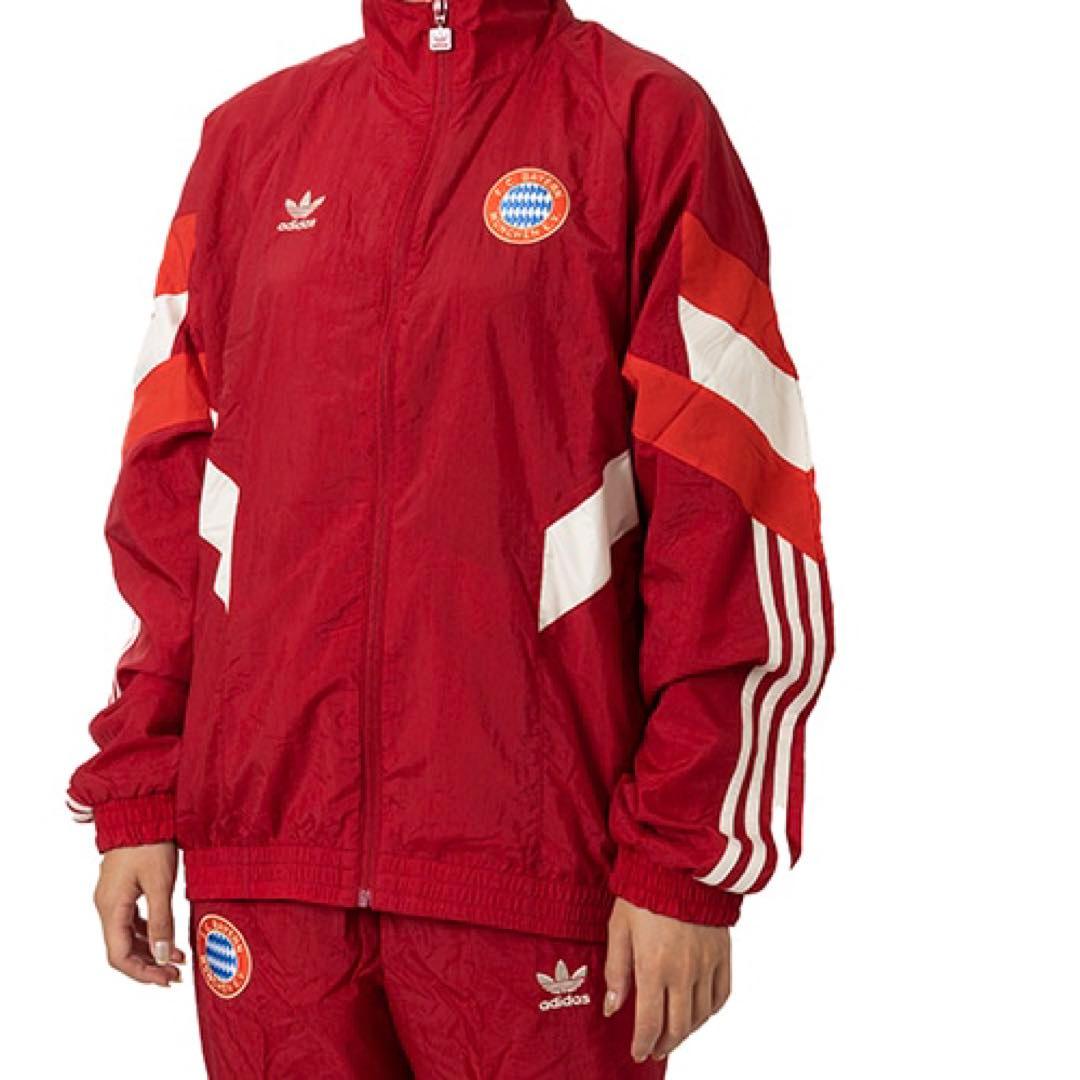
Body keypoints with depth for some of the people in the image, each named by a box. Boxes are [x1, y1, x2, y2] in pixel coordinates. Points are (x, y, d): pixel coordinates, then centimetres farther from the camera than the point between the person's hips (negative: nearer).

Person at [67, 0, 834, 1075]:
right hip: (263, 846, 4)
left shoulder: (647, 120, 0)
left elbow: (727, 517, -6)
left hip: (533, 863, -3)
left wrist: (687, 863, -10)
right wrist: (136, 796, 7)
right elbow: (167, 492, 13)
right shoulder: (247, 135, 12)